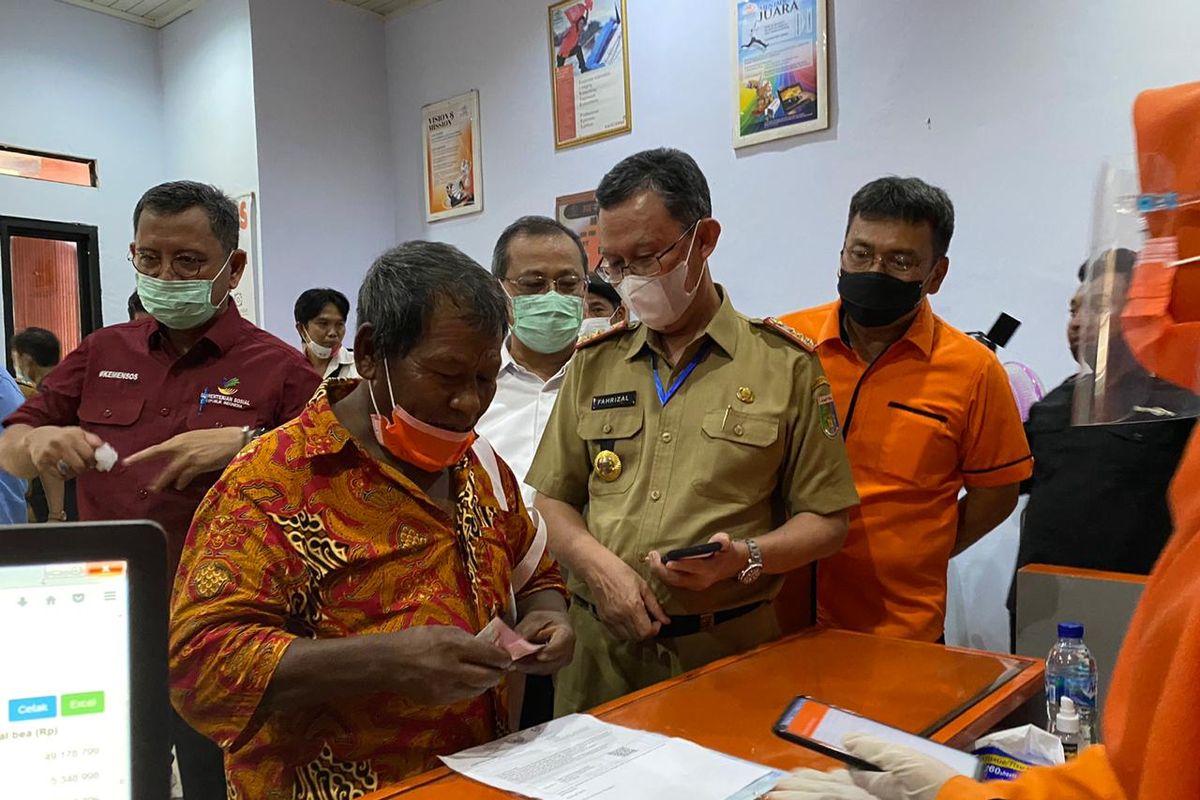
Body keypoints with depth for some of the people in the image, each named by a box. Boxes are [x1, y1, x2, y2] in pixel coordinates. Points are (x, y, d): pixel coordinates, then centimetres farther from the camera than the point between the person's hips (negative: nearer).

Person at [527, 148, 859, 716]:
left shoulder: (786, 364, -2)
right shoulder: (594, 361, 7)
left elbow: (826, 520, 1)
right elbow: (552, 499, 9)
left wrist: (745, 558, -17)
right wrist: (597, 562, -9)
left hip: (729, 651, -2)